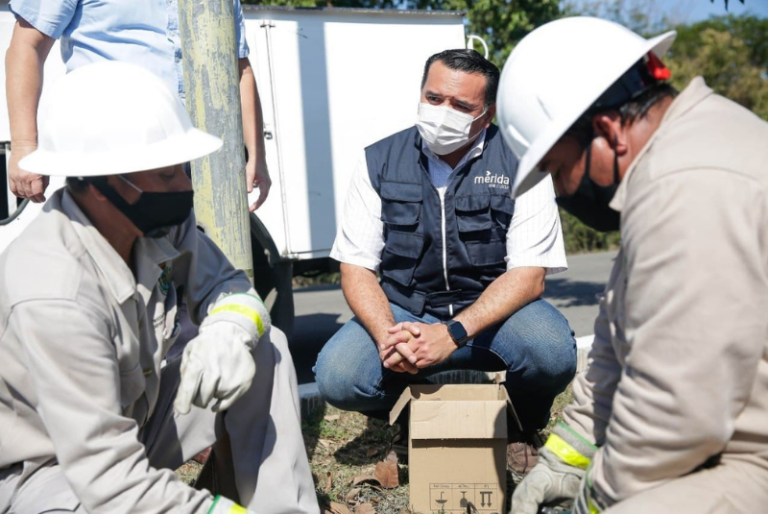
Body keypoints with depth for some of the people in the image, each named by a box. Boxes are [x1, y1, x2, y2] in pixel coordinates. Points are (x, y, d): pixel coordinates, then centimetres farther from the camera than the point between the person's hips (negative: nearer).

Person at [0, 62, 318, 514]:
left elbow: (223, 282, -3)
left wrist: (229, 331, -27)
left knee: (266, 348, -8)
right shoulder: (54, 294, -35)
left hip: (137, 417, 7)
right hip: (47, 468, -6)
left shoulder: (158, 221, -17)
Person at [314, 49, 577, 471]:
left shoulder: (519, 164, -8)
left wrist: (453, 334, -28)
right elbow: (356, 267, -3)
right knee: (337, 378, -24)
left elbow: (529, 274, -13)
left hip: (492, 312, -1)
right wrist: (385, 334, -23)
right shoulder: (379, 162, -2)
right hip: (405, 311, 2)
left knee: (553, 354, -31)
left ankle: (526, 428, 6)